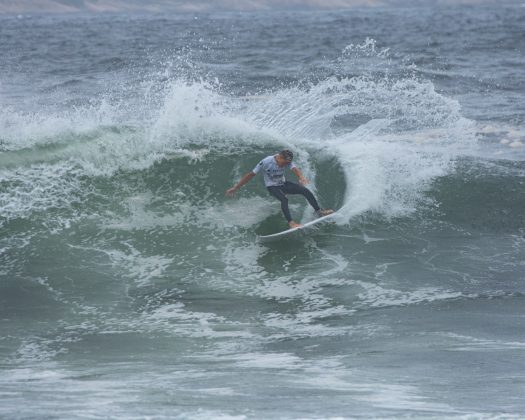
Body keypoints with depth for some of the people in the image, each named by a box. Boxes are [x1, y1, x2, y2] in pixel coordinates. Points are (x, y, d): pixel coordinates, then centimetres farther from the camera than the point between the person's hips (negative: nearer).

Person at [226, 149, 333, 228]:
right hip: (272, 187, -5)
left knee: (306, 191, -7)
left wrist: (301, 177, -57)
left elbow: (294, 169, -32)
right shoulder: (266, 162, -25)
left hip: (283, 184, 5)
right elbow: (251, 175, -21)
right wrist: (236, 188, -20)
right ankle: (291, 222, -35)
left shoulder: (287, 161, -13)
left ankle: (319, 211, 1)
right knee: (284, 199, -34)